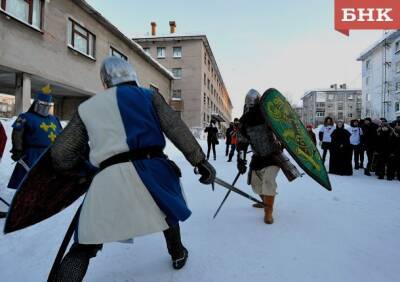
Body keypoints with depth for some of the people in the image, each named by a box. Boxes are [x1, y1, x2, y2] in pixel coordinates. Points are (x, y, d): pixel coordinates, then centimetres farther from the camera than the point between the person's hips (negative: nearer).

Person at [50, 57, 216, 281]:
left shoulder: (86, 108, 16)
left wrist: (73, 172, 36)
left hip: (109, 179, 1)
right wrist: (200, 161, 2)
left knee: (85, 245, 16)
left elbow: (61, 154, 17)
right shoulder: (149, 96, 11)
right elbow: (177, 129, 1)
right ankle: (178, 254, 49)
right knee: (168, 208, 30)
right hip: (150, 170, 0)